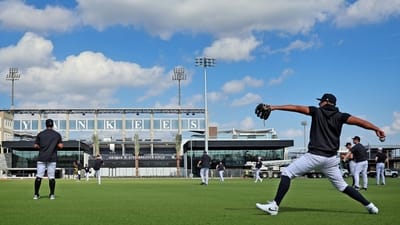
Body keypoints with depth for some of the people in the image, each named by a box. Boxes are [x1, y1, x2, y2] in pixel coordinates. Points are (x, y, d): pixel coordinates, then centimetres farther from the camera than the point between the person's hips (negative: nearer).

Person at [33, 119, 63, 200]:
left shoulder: (40, 134, 5)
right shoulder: (57, 134, 4)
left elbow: (35, 146, 2)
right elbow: (61, 146, -4)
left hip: (41, 158, 0)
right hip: (52, 158, 0)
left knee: (39, 176, 1)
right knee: (51, 177, 3)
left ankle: (36, 194, 2)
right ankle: (52, 195, 2)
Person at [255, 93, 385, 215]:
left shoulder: (317, 111, 4)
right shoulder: (340, 116, 8)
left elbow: (296, 108, -1)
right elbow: (357, 121, -6)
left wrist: (274, 107, -1)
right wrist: (376, 129, -16)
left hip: (314, 156, -4)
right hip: (331, 159, 5)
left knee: (287, 173, 1)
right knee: (342, 185, 19)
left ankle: (274, 206, -10)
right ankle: (369, 206, 15)